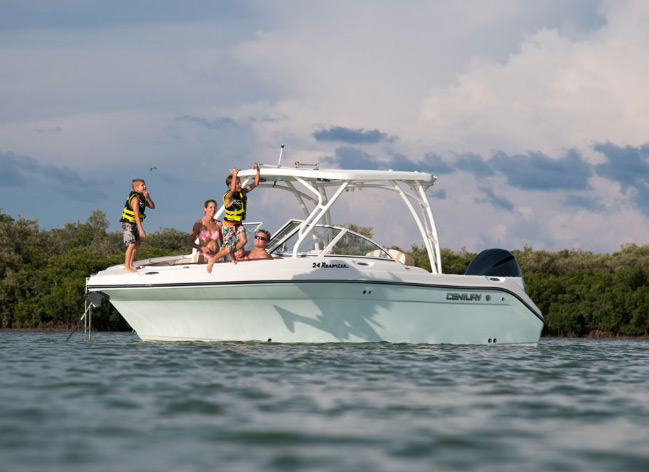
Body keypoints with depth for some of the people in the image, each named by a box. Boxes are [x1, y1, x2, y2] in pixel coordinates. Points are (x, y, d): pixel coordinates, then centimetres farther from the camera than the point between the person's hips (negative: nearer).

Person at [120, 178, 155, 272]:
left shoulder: (142, 197, 10)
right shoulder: (135, 198, -19)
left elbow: (152, 207, 7)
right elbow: (136, 214, -26)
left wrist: (148, 197, -12)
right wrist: (141, 229, -30)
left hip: (133, 224, 10)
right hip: (128, 223, -10)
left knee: (137, 244, 17)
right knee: (131, 244, -17)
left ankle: (130, 265, 25)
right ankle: (127, 268, -21)